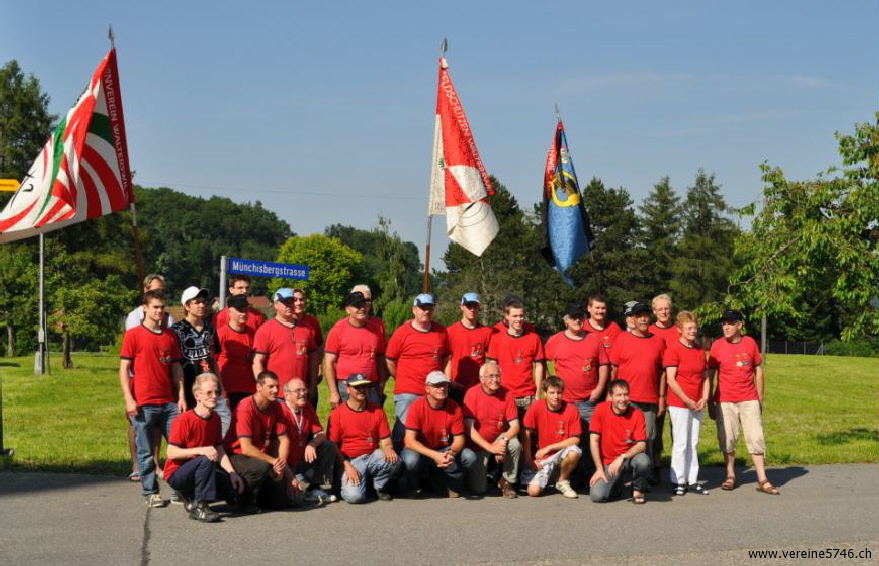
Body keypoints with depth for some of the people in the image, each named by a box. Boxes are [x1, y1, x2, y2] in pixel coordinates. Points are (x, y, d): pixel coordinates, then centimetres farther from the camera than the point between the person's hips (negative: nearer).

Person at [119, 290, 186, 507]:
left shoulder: (170, 336, 13)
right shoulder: (133, 335, 0)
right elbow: (124, 369, -2)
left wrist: (181, 396, 6)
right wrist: (129, 400, -10)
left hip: (169, 403, 4)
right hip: (143, 404, -4)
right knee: (146, 451, 2)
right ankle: (150, 493, 12)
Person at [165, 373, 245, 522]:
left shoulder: (215, 419, 4)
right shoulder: (184, 420, -19)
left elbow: (220, 451, 6)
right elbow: (171, 453, -23)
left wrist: (232, 473, -7)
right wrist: (200, 450, -33)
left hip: (200, 471, 7)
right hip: (177, 473, -7)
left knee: (236, 486, -9)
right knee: (206, 460, -35)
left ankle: (192, 497, 9)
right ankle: (199, 507, -27)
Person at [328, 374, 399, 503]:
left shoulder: (377, 411, 7)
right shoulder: (337, 414, -4)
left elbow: (385, 439, 8)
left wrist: (388, 448, -16)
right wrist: (347, 466, -15)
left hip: (373, 456, 4)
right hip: (350, 461, -3)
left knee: (394, 460, -29)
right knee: (354, 496, -28)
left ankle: (379, 487, 2)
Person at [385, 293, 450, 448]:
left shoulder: (442, 332, 7)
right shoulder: (402, 333, -4)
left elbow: (446, 358, 19)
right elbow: (390, 361, 4)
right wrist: (403, 380, 7)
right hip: (407, 394, -4)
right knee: (403, 430, -3)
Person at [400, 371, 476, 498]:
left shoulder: (454, 408, -10)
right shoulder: (417, 406, -20)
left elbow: (459, 439, -6)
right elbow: (409, 441, -24)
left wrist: (451, 453, -31)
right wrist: (435, 455, -35)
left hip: (444, 450, 3)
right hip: (420, 450, -3)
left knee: (470, 457, -23)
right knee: (411, 460, -37)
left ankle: (453, 485, 7)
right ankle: (411, 486, -1)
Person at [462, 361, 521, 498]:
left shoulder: (506, 394, -9)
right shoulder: (472, 393, -15)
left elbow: (515, 426, -11)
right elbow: (469, 428, -19)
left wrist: (504, 441, -30)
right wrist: (490, 447, -25)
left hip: (499, 438, 2)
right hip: (478, 444, -2)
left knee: (515, 444, -32)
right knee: (478, 489, -12)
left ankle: (506, 482, -8)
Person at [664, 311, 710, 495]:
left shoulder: (700, 350, 10)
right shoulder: (673, 348, -9)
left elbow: (705, 377, 14)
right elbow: (671, 379, -14)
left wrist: (704, 398, -1)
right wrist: (687, 400, -12)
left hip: (697, 404, 6)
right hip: (679, 403, -6)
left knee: (693, 443, 10)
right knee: (680, 443, -2)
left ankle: (692, 480, 16)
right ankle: (678, 482, 5)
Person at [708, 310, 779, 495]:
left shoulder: (750, 343, 2)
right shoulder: (717, 346, -2)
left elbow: (758, 372, 10)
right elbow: (710, 375, 3)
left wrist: (760, 399, 10)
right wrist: (710, 403, 2)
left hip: (749, 401, 1)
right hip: (725, 401, -1)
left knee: (756, 438, -1)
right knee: (727, 440, 4)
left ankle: (762, 480, 1)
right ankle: (730, 476, 18)